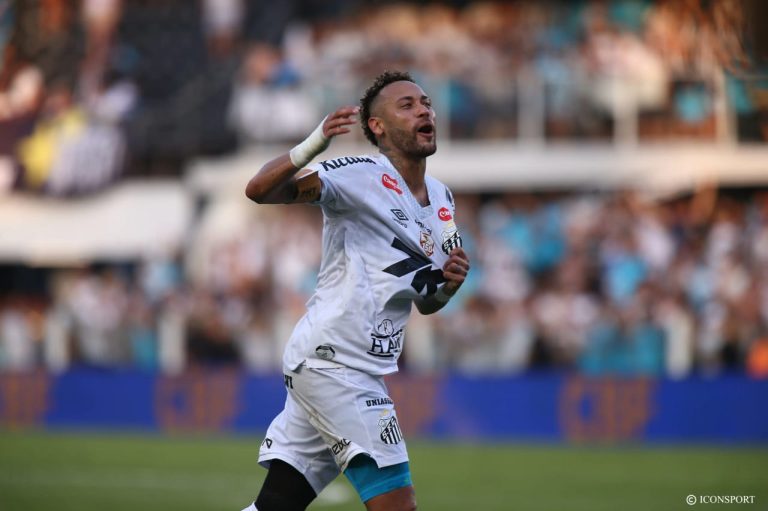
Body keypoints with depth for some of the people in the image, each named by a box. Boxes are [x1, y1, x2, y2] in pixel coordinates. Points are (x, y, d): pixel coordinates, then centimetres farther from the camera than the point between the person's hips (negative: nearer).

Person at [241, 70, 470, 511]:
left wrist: (447, 284, 0)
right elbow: (260, 190, -22)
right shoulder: (361, 176, -9)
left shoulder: (441, 199, 16)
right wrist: (314, 146, -40)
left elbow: (424, 302, 24)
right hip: (331, 359, -9)